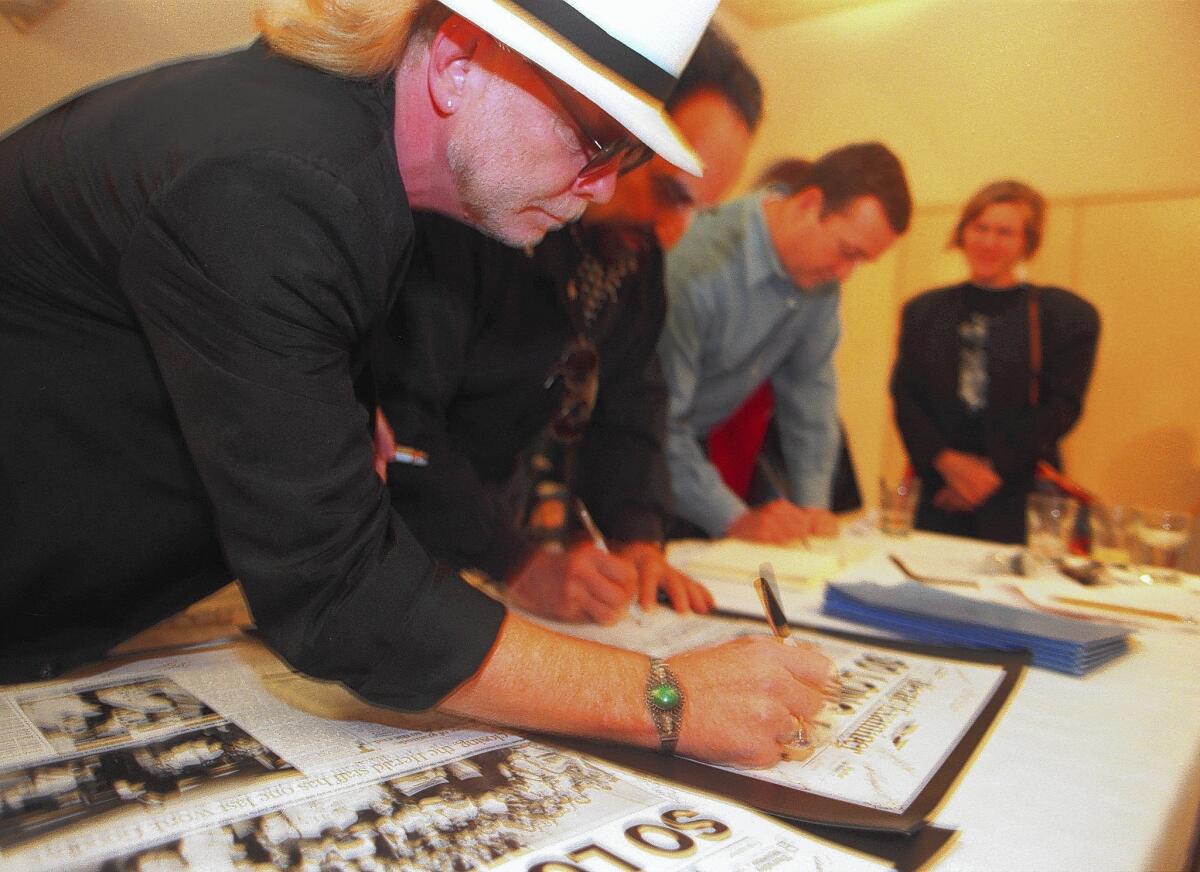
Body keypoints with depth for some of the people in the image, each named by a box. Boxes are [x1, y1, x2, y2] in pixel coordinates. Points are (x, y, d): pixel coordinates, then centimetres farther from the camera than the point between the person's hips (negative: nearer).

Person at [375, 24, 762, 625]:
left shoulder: (637, 239, 2)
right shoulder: (463, 205, -23)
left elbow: (627, 398, 6)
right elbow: (393, 414, -26)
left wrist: (638, 535, -7)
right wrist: (513, 563, -29)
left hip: (508, 516, 6)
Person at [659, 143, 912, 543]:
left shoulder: (822, 274, -3)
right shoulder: (695, 262, -28)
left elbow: (810, 385, 3)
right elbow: (658, 419, -27)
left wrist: (813, 506, -3)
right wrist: (735, 520, -25)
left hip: (693, 447, 6)